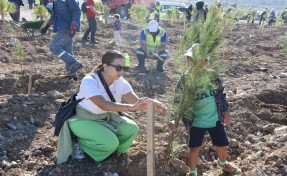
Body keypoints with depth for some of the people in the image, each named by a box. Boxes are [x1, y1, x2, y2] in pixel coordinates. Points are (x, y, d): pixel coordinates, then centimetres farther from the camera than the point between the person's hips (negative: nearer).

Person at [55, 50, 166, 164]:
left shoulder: (120, 82, -12)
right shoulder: (89, 81, -31)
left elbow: (136, 101, -22)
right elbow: (103, 105, -46)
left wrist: (151, 102, -45)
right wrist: (131, 107, -56)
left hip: (104, 117, 6)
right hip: (82, 118, -6)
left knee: (131, 128, -15)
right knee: (110, 142, -27)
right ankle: (80, 143, 0)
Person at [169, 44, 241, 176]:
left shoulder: (212, 75, -8)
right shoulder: (185, 80, -15)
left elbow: (221, 94, 5)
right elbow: (178, 101, -12)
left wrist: (226, 111, 3)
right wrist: (175, 120, -23)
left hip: (215, 119, 3)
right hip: (196, 122, -2)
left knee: (222, 146, 16)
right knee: (194, 149, 7)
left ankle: (223, 163, 50)